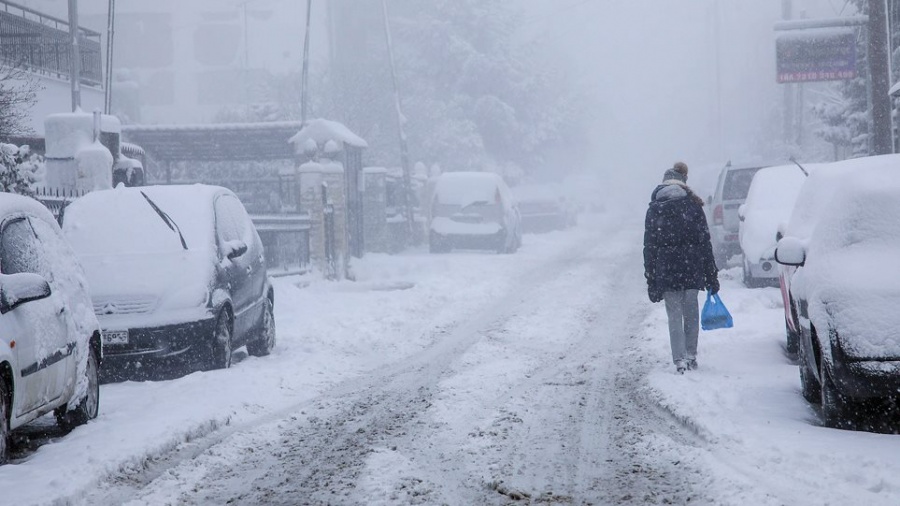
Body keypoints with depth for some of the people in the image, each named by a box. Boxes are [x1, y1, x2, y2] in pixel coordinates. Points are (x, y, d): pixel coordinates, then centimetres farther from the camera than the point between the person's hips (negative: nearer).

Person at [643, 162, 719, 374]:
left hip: (666, 271, -1)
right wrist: (711, 276, 6)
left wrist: (651, 281, 3)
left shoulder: (654, 210, 1)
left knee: (674, 315, 2)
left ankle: (680, 359, -7)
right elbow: (705, 242, 2)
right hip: (692, 269, 1)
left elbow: (649, 247, 0)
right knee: (691, 313, 15)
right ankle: (691, 356, 21)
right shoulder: (693, 206, 2)